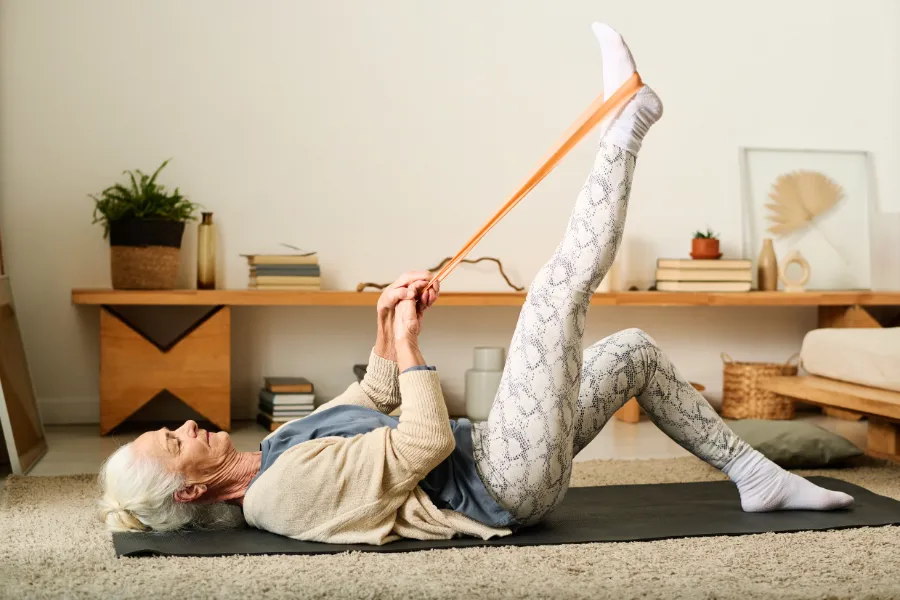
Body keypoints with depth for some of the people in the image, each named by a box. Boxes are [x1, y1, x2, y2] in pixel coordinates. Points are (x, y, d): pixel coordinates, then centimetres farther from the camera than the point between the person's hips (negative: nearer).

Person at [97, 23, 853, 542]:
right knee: (558, 287, -17)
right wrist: (409, 344, -16)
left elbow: (369, 403, 20)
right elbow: (427, 443, -26)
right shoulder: (286, 489, -23)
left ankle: (754, 473, 21)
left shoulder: (274, 451, 8)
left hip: (491, 464, 9)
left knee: (636, 351, 15)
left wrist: (386, 328, 4)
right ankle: (626, 121, 0)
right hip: (507, 485, -9)